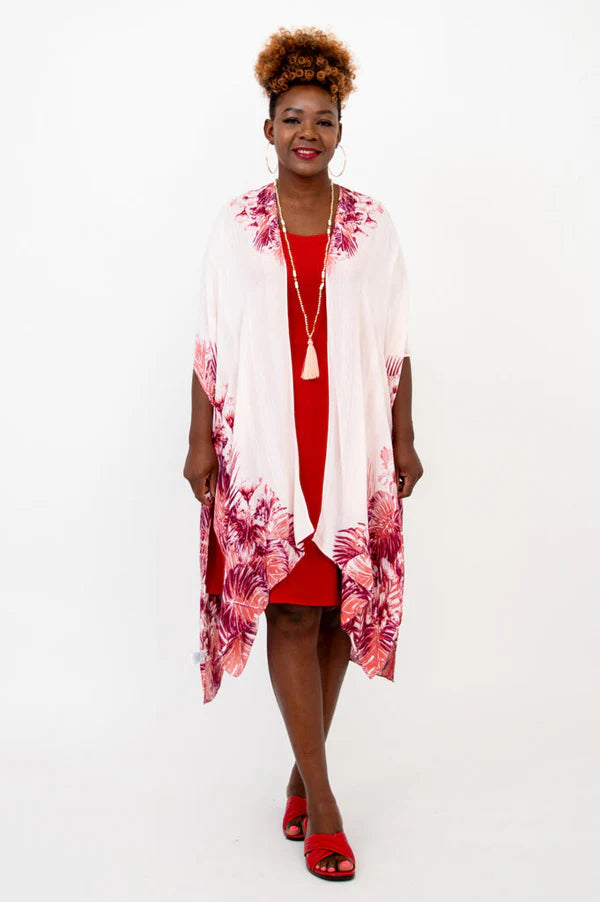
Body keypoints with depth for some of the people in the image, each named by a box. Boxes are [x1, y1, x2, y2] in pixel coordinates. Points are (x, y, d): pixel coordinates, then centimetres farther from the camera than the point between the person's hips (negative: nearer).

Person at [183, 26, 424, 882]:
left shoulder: (373, 225, 5)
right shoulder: (235, 226, 3)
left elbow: (396, 345, 7)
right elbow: (211, 344, 4)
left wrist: (404, 441, 4)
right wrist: (200, 441, 0)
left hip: (352, 445, 2)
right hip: (264, 444, -1)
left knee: (339, 606, 6)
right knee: (289, 609, -4)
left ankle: (304, 768, 24)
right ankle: (322, 799, 5)